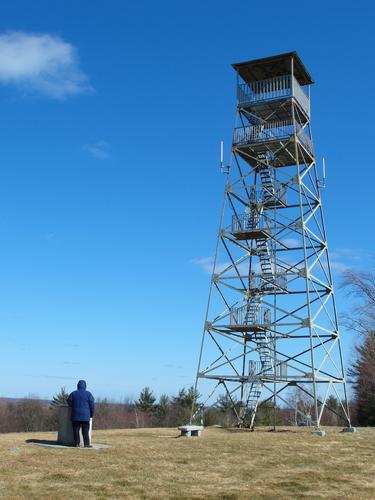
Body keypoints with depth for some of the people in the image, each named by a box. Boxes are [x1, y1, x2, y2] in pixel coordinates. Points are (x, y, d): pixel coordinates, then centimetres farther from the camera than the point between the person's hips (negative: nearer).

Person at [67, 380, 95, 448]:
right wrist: (91, 414, 9)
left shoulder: (73, 394, 2)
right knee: (85, 430, 3)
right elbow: (92, 405, -3)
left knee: (76, 430, 9)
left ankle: (77, 443, 8)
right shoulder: (88, 394, -3)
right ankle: (86, 444, 1)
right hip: (85, 416, -1)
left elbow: (69, 403, 11)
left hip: (75, 415, 1)